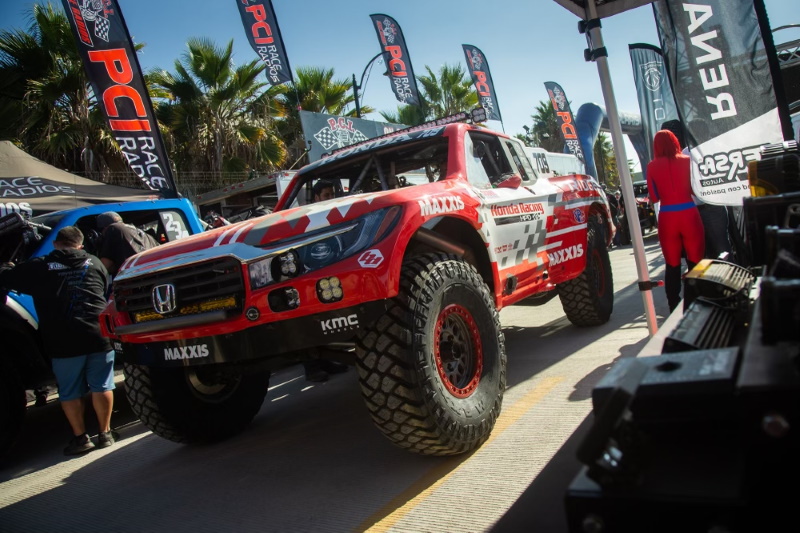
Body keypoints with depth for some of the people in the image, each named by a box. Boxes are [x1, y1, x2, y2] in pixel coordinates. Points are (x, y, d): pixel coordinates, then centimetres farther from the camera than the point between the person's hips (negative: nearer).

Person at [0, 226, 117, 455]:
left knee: (70, 393, 11)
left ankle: (80, 438, 14)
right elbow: (107, 290, 20)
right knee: (101, 386, 11)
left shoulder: (38, 267, 2)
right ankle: (105, 433, 17)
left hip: (64, 343, -2)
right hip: (98, 336, 2)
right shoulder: (94, 263, 10)